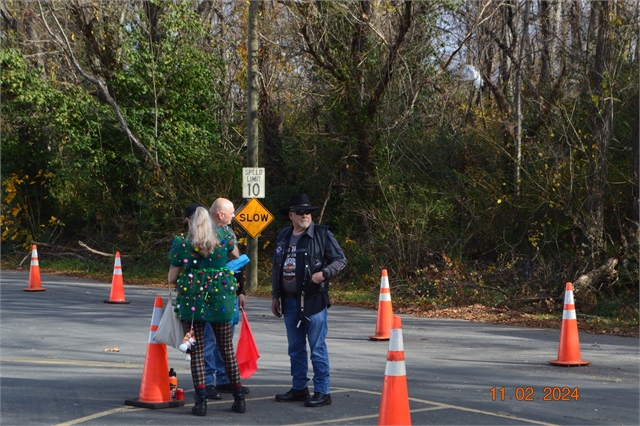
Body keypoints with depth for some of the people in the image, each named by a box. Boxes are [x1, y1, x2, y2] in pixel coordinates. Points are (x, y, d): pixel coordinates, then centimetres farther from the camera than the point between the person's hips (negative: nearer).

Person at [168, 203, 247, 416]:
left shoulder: (182, 243, -6)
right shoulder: (224, 236, 0)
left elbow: (172, 279, -1)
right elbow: (236, 256, 21)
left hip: (192, 300, -2)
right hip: (221, 298, 2)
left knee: (197, 350, 4)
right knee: (227, 349, 13)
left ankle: (201, 400, -4)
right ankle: (239, 398, 15)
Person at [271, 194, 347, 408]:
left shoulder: (322, 234, -4)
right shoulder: (284, 236, 13)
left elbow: (340, 260, -4)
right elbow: (276, 268, 19)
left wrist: (324, 273, -19)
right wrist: (275, 296, 17)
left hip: (313, 301, -6)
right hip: (290, 301, 6)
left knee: (317, 348, -4)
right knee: (295, 348, 13)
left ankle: (322, 392, 1)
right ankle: (299, 388, 23)